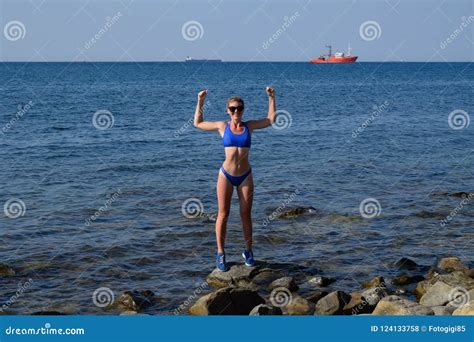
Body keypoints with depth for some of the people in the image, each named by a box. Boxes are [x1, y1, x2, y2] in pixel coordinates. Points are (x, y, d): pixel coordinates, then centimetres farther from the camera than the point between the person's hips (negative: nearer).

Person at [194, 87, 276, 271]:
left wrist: (271, 98, 4)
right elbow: (198, 123, 14)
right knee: (223, 215, 2)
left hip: (245, 176, 1)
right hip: (226, 175, -1)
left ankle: (248, 251, 20)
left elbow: (271, 119, 10)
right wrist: (200, 102, 8)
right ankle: (220, 253, 12)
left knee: (246, 214, 8)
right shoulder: (222, 126, 1)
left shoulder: (249, 126, 2)